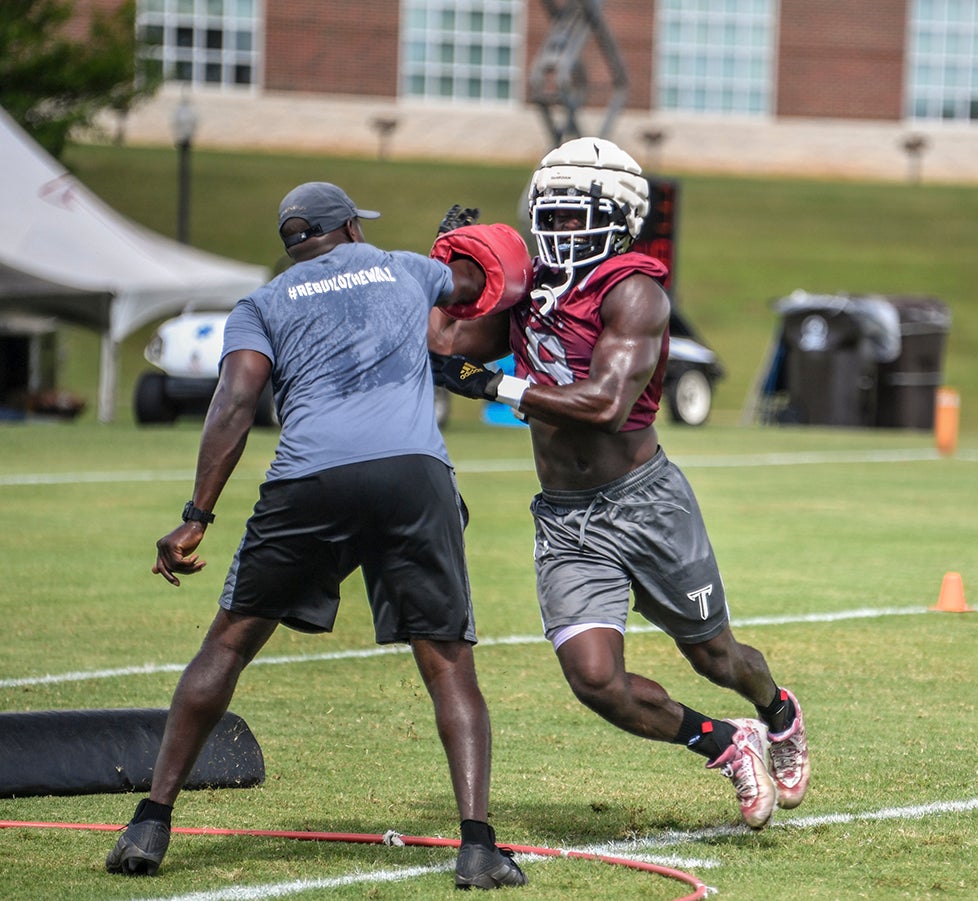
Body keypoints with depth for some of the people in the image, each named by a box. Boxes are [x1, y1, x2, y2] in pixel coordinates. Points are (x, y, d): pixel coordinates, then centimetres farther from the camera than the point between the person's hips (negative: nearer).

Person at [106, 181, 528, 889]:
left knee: (229, 644, 14)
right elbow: (474, 283, 49)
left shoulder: (264, 306, 19)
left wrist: (197, 517, -2)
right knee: (450, 667, 4)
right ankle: (478, 842, -12)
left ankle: (153, 821, 12)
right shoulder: (404, 270, 26)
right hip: (415, 472, 0)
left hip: (310, 480, 0)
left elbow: (235, 405, 3)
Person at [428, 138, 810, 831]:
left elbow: (606, 404, -24)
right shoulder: (529, 295, 10)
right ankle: (726, 747, 13)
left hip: (645, 505, -5)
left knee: (711, 654, 14)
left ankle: (780, 716, 49)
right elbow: (441, 343, 12)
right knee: (596, 680, -12)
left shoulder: (632, 293, -13)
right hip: (566, 528, 5)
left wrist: (496, 387, -21)